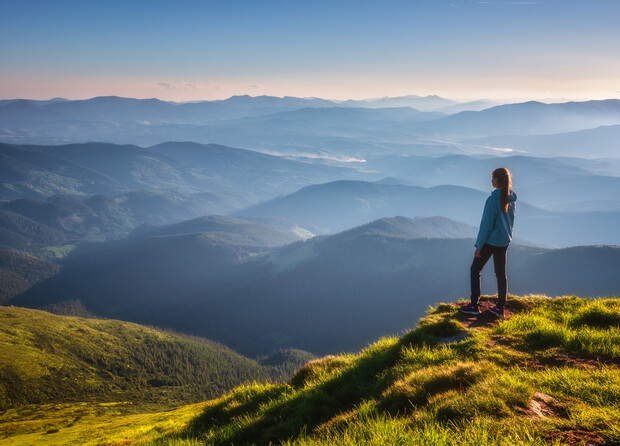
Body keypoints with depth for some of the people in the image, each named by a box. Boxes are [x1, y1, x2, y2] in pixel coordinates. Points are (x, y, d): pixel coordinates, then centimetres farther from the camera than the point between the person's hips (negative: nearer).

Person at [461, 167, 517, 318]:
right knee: (501, 274, 14)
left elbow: (487, 225, -20)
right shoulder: (511, 199, 1)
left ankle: (474, 305, 11)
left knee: (475, 270, 8)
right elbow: (510, 220, 11)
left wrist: (478, 246, -14)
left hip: (490, 240, -7)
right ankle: (500, 308, 19)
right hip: (505, 241, 7)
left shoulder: (493, 199, -22)